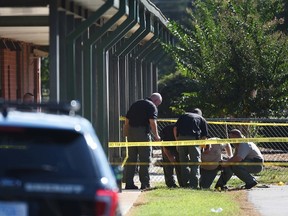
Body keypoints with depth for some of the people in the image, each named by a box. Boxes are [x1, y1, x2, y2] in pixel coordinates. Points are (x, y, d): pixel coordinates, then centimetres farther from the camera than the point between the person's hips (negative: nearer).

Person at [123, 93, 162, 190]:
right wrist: (156, 136, -6)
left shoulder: (135, 104, 20)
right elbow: (152, 122, -14)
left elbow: (127, 120, 18)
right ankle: (145, 184, -2)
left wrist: (126, 133, 20)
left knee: (131, 159, 10)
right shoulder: (152, 106, -2)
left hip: (131, 132, 6)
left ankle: (129, 183, 9)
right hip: (143, 133, -6)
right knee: (145, 160, 0)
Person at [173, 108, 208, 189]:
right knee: (195, 162, 3)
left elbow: (175, 128, 15)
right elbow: (204, 136, 15)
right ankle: (194, 184, -3)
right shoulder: (202, 119, 23)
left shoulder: (183, 116, 28)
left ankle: (185, 183, 9)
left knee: (184, 162, 11)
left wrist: (177, 140, 19)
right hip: (194, 138, -2)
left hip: (181, 137, 2)